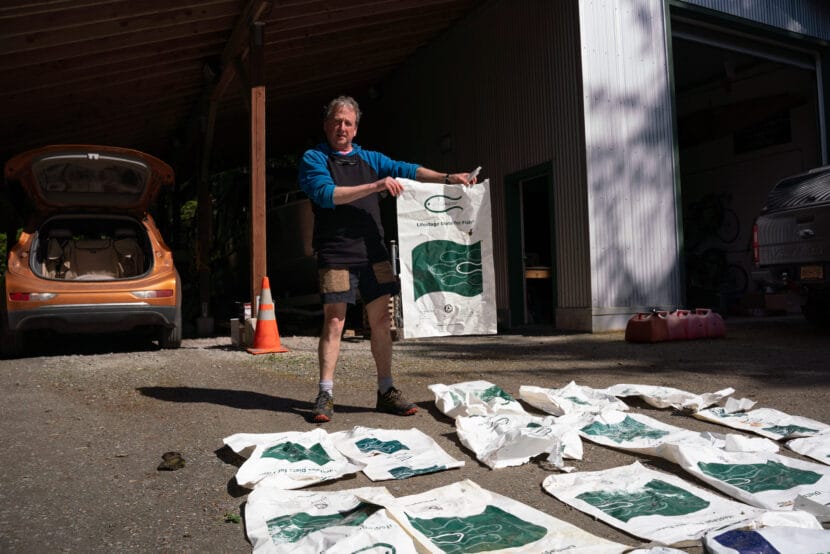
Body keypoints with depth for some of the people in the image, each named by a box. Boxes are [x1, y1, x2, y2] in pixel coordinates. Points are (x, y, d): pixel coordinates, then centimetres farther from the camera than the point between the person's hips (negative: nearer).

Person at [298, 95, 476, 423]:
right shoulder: (313, 159, 5)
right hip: (336, 255, -4)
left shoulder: (370, 159, 19)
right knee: (334, 322, -6)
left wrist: (447, 178, -4)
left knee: (381, 321, 4)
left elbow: (405, 170, 10)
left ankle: (386, 392, 12)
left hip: (373, 253, 4)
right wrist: (376, 186, -18)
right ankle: (325, 395, 2)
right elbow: (326, 194, -13)